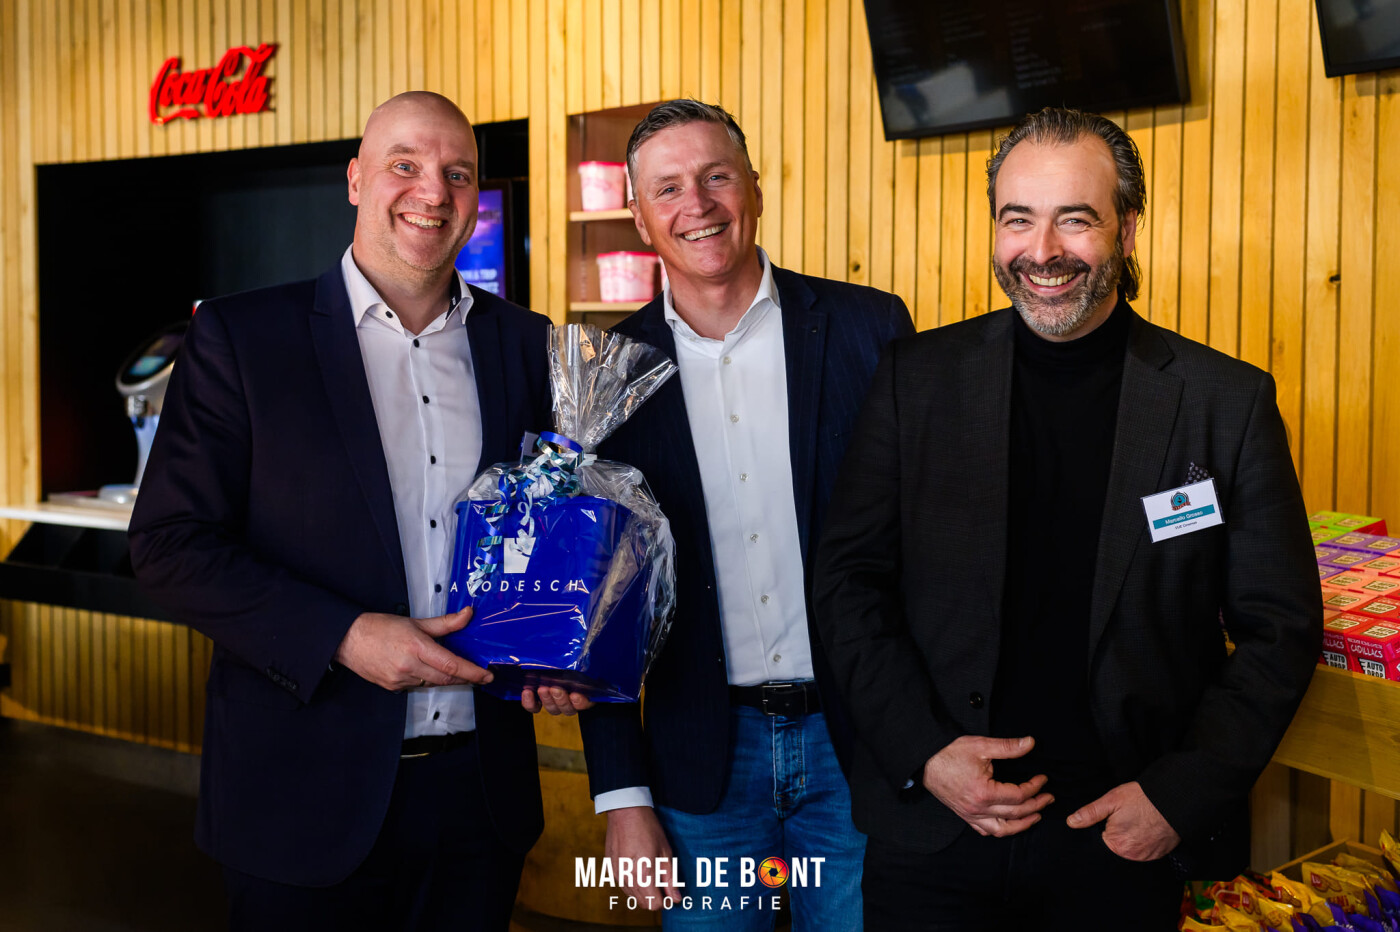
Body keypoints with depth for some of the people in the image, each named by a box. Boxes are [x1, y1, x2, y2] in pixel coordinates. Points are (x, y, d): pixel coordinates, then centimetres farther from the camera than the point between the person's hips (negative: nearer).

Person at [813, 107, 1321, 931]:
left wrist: (1182, 796, -9)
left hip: (1126, 840, 0)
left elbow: (1280, 627, 0)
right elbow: (849, 578, 1)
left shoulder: (1230, 401, -4)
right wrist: (922, 753, -9)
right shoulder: (918, 379, -1)